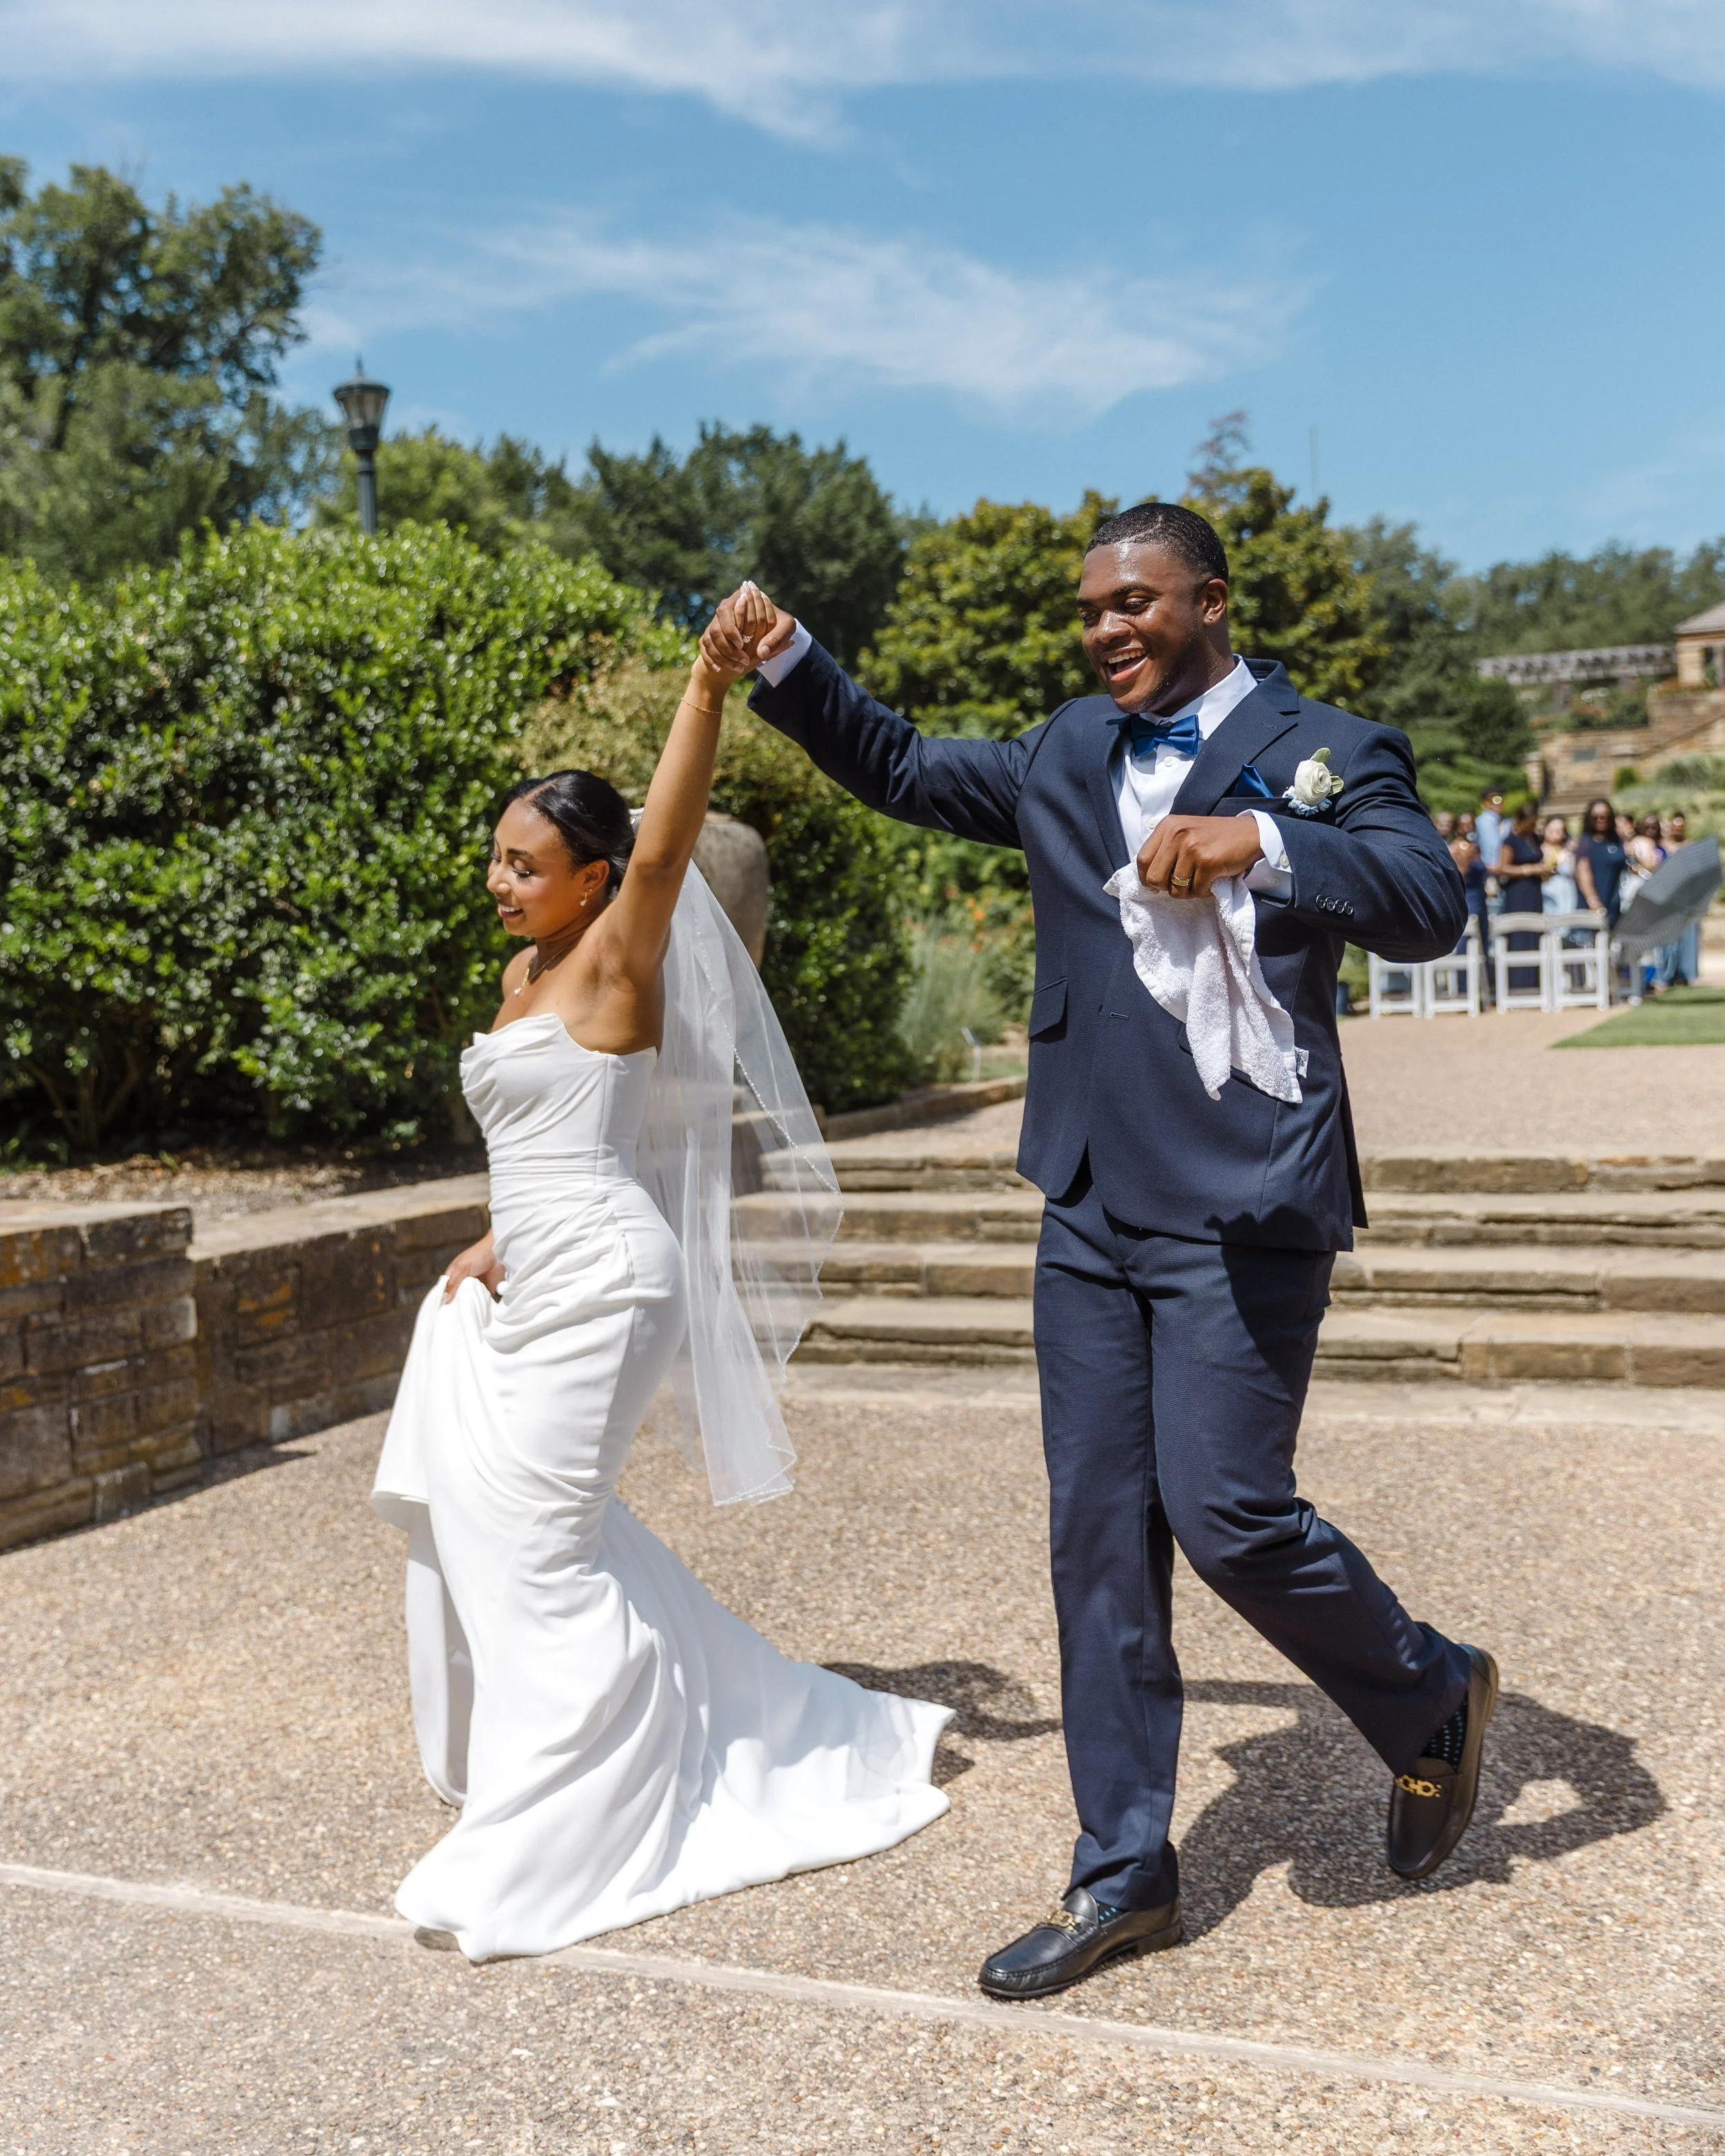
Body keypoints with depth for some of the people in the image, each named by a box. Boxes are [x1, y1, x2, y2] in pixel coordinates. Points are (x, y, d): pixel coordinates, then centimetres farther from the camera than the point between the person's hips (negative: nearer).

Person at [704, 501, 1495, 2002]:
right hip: (1092, 1212, 6)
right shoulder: (1069, 756, 15)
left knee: (1226, 1510, -8)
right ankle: (1123, 1880, 22)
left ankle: (1433, 1696, 23)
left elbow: (1429, 905, -16)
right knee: (1098, 1540, 8)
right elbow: (901, 768, 25)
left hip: (1246, 1206, -6)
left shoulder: (1329, 751, -2)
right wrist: (782, 662, 12)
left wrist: (1261, 841, -31)